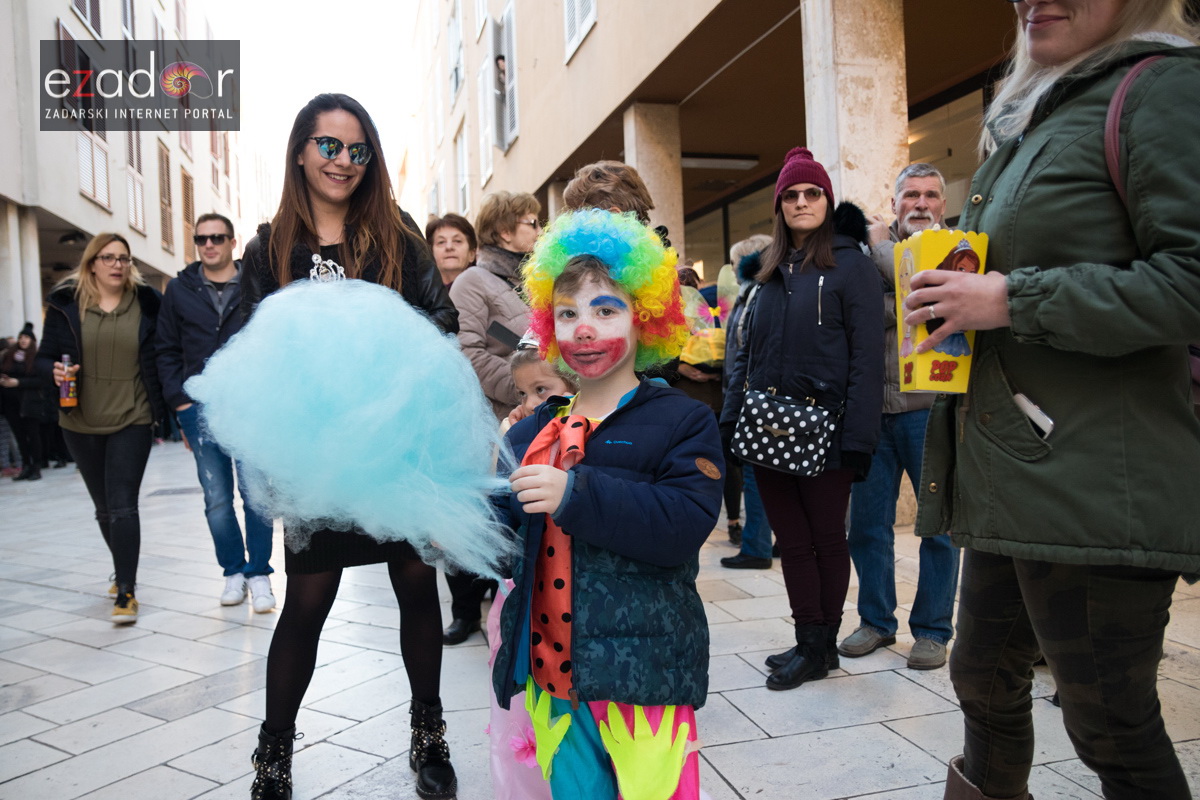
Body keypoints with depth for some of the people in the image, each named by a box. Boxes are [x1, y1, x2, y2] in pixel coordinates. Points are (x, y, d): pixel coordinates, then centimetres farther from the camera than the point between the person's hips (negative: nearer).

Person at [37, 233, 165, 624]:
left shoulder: (146, 303, -1)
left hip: (131, 420, -3)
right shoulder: (66, 303, 0)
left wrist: (169, 409, -6)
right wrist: (56, 371, -18)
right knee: (104, 507, 16)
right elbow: (44, 357, 4)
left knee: (123, 505, -10)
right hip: (81, 423, 3)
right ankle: (124, 571, 37)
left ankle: (126, 591, -6)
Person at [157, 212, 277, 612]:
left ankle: (259, 574, 12)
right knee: (216, 500, 8)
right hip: (201, 409, 2)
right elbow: (167, 351, 10)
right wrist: (179, 402, 3)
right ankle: (233, 571, 23)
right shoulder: (179, 290, 8)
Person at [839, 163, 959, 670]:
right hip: (873, 405, 4)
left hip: (929, 405, -3)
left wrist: (881, 245, -8)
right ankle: (876, 620, 26)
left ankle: (932, 629, 19)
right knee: (868, 522, 9)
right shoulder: (872, 251, 13)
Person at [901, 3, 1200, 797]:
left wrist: (1013, 298, -18)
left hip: (1095, 489, -8)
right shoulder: (1031, 119, 20)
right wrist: (961, 299, 10)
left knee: (1113, 728, 4)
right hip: (1009, 479, 9)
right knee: (985, 680, 19)